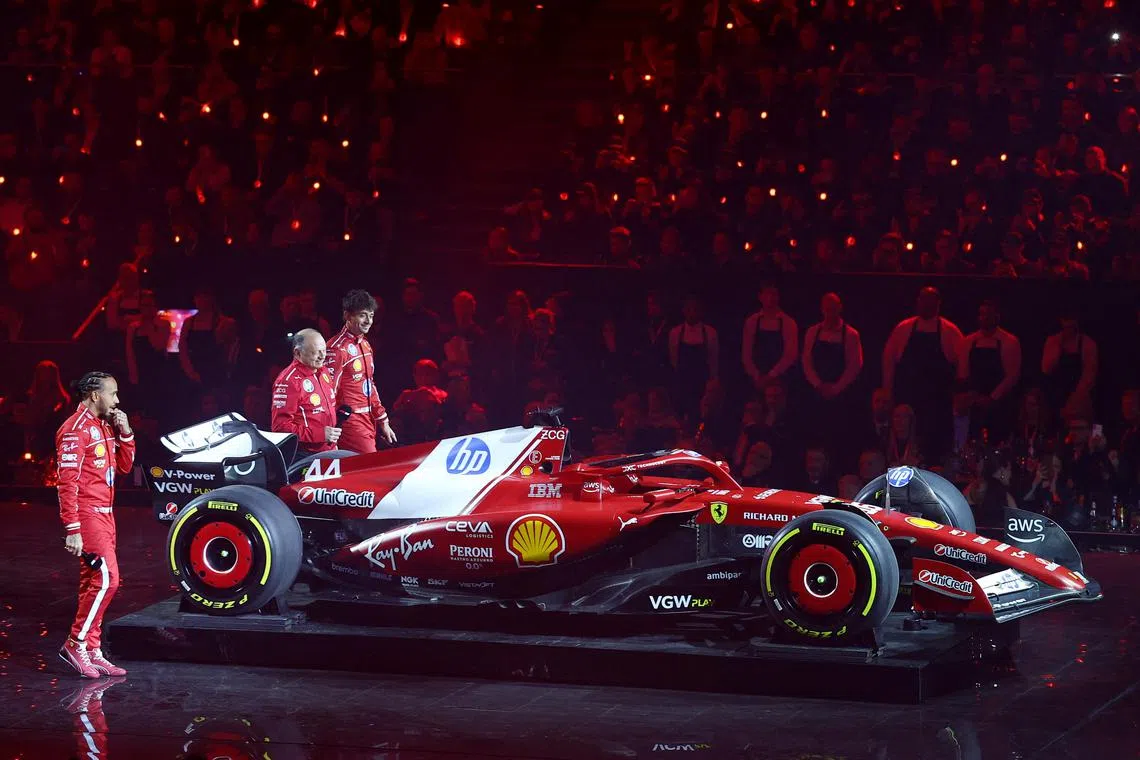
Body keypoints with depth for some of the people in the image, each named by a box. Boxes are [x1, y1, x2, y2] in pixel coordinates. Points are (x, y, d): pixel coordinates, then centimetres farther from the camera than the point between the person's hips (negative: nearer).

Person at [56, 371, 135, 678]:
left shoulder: (104, 426, 15)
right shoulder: (76, 429, -14)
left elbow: (124, 465, 21)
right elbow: (67, 481, -18)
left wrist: (125, 432, 4)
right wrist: (72, 529, -22)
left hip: (104, 514, 9)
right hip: (87, 514, -9)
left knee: (93, 582, 10)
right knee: (106, 578, -15)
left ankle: (92, 651, 13)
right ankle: (75, 644, -7)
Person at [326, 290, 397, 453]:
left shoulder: (365, 345, 15)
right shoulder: (338, 348, -12)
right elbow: (329, 392, -13)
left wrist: (382, 421, 21)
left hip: (368, 424, 9)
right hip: (350, 423, -8)